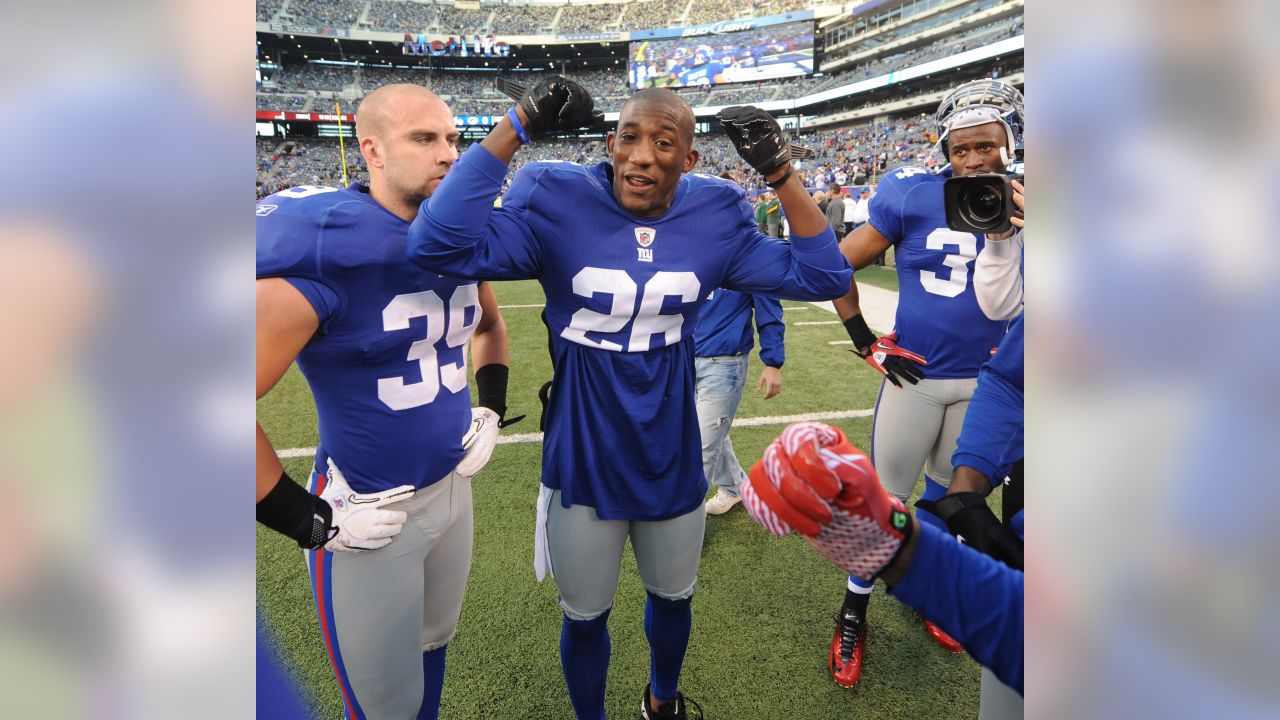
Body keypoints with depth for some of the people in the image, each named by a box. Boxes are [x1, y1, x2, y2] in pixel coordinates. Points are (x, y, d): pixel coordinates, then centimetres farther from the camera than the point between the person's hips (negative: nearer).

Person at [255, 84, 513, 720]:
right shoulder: (325, 249, -23)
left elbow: (489, 325, 21)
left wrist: (490, 411, 9)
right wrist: (309, 521, -18)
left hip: (454, 486, 6)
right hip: (368, 514, -6)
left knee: (433, 645, 27)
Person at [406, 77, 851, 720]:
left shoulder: (714, 217, -5)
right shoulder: (559, 204, -14)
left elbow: (822, 276, -5)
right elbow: (440, 248, -28)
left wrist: (780, 170, -14)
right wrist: (514, 127, -27)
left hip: (672, 465, 3)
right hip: (583, 467, -2)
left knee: (673, 599, 27)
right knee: (584, 617, 19)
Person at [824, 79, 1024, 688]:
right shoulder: (914, 195, -11)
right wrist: (865, 341, -6)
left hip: (984, 382, 3)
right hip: (913, 375, -3)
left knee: (947, 493, 19)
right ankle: (853, 612, 22)